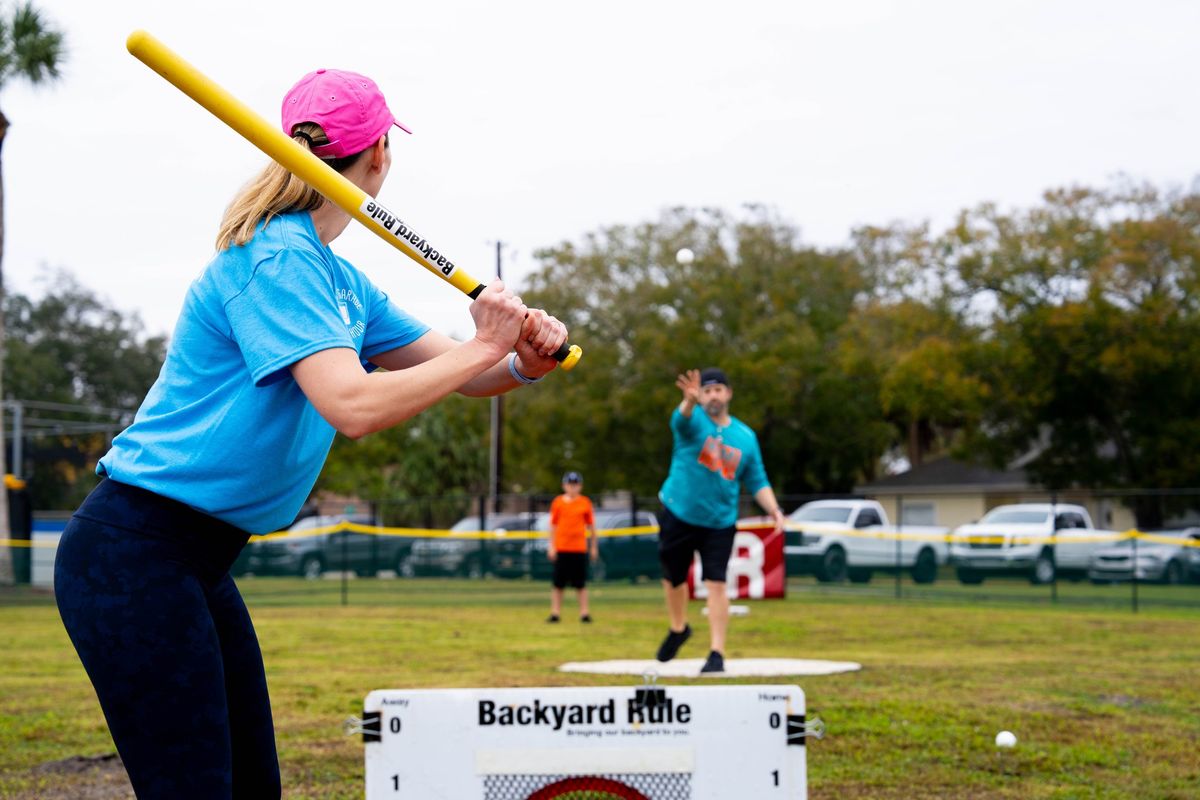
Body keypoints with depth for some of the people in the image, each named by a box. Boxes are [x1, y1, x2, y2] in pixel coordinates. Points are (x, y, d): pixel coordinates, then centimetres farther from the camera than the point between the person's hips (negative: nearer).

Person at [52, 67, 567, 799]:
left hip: (200, 564, 10)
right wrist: (483, 347, -19)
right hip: (134, 553, -10)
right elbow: (353, 406, -29)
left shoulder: (340, 281, 13)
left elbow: (456, 372, 13)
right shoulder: (276, 259, -17)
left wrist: (527, 358, -8)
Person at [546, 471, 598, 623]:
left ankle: (584, 612, 8)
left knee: (581, 584, 2)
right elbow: (553, 525, 6)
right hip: (561, 548, 0)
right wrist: (551, 546, 1)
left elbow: (591, 525, 9)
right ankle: (555, 612, 8)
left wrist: (594, 546, 8)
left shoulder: (585, 502, 4)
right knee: (558, 583, 2)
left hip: (579, 548, 0)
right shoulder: (557, 502, 4)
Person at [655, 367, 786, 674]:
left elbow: (757, 482, 10)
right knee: (674, 578, 14)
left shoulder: (745, 436, 3)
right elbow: (681, 419, -34)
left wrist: (774, 510, -8)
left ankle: (717, 654, -8)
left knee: (716, 584, -11)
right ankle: (679, 628, 41)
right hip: (678, 514, -1)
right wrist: (690, 400, -58)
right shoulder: (694, 421, -8)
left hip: (720, 522, 1)